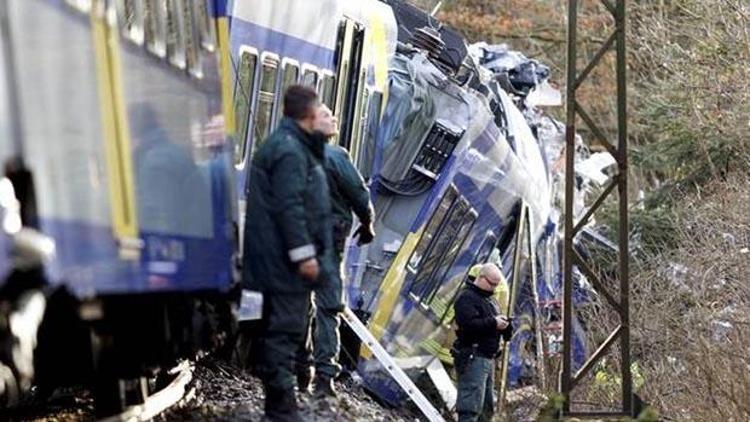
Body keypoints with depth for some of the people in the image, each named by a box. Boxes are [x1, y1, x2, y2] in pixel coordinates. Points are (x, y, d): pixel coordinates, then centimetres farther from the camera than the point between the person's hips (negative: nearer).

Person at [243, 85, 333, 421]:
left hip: (277, 262, 11)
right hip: (286, 260, -11)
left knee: (279, 329, 15)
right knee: (286, 329, -10)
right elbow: (290, 206, -22)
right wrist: (304, 254, -22)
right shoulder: (290, 151, -15)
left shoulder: (285, 145, 19)